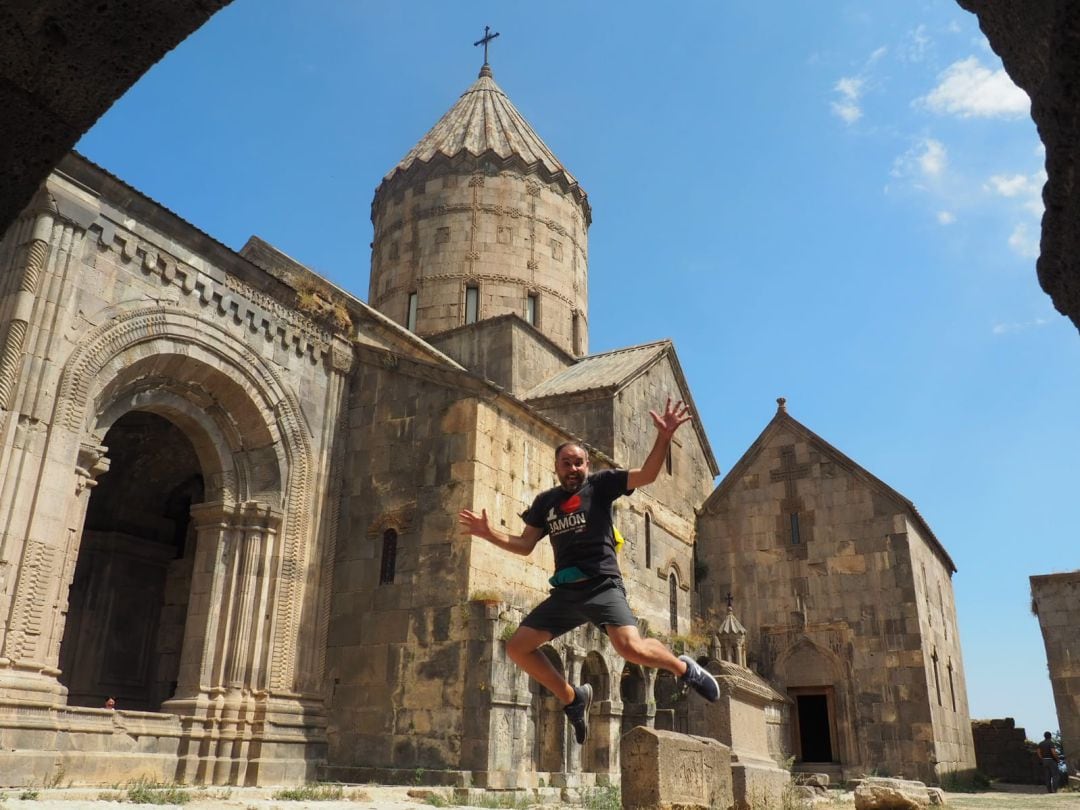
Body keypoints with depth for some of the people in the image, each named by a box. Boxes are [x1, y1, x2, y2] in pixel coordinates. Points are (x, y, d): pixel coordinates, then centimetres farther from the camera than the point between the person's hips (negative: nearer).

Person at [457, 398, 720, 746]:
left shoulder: (600, 484, 2)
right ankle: (572, 697, 19)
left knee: (632, 648, -27)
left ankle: (685, 669, 5)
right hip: (565, 593, 6)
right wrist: (489, 533, 2)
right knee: (517, 647, 1)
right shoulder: (545, 502, 14)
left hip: (603, 587, -5)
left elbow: (646, 475, -10)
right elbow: (524, 545, 16)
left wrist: (664, 436, -24)